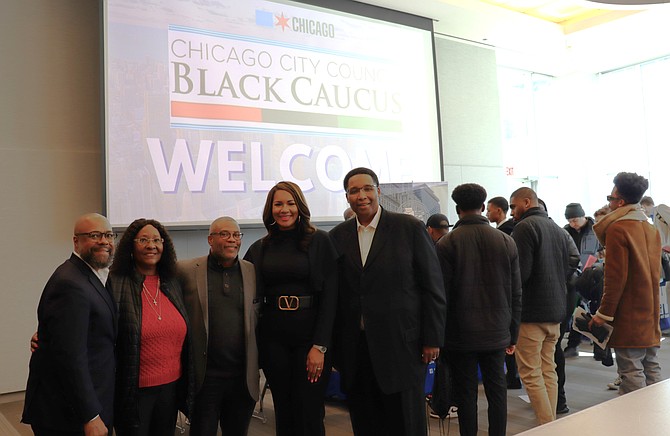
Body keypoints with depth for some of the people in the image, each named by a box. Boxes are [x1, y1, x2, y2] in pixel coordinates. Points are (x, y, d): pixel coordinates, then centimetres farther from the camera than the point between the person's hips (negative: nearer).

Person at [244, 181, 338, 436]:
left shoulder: (320, 241, -2)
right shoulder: (259, 248, 8)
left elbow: (329, 295, -7)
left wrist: (320, 346, -13)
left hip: (310, 333, -3)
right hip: (273, 337, 3)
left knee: (309, 414, 2)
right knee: (283, 413, 12)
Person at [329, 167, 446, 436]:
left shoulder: (410, 228, -3)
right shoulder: (338, 236, 6)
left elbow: (432, 286, -3)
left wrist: (432, 338, -5)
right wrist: (335, 345, 7)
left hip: (401, 343, -3)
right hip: (355, 349, 3)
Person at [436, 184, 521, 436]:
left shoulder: (446, 244, -9)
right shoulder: (506, 242, 2)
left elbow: (442, 294, -10)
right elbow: (516, 294, 4)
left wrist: (438, 336, -1)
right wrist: (513, 335, 12)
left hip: (461, 334, -3)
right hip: (496, 332, 3)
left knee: (465, 392, 6)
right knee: (497, 389, 12)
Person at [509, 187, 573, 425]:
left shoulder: (524, 227, -12)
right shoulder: (559, 230, 13)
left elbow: (521, 272, -19)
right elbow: (566, 269, 18)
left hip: (531, 312, -8)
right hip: (555, 310, 8)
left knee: (530, 374, -2)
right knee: (548, 370, 13)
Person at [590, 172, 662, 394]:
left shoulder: (617, 229, -13)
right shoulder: (652, 229, 13)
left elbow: (615, 278, -17)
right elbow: (655, 272, 17)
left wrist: (604, 313, -13)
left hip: (628, 316, -8)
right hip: (650, 314, 8)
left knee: (631, 372, -5)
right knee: (651, 369, 14)